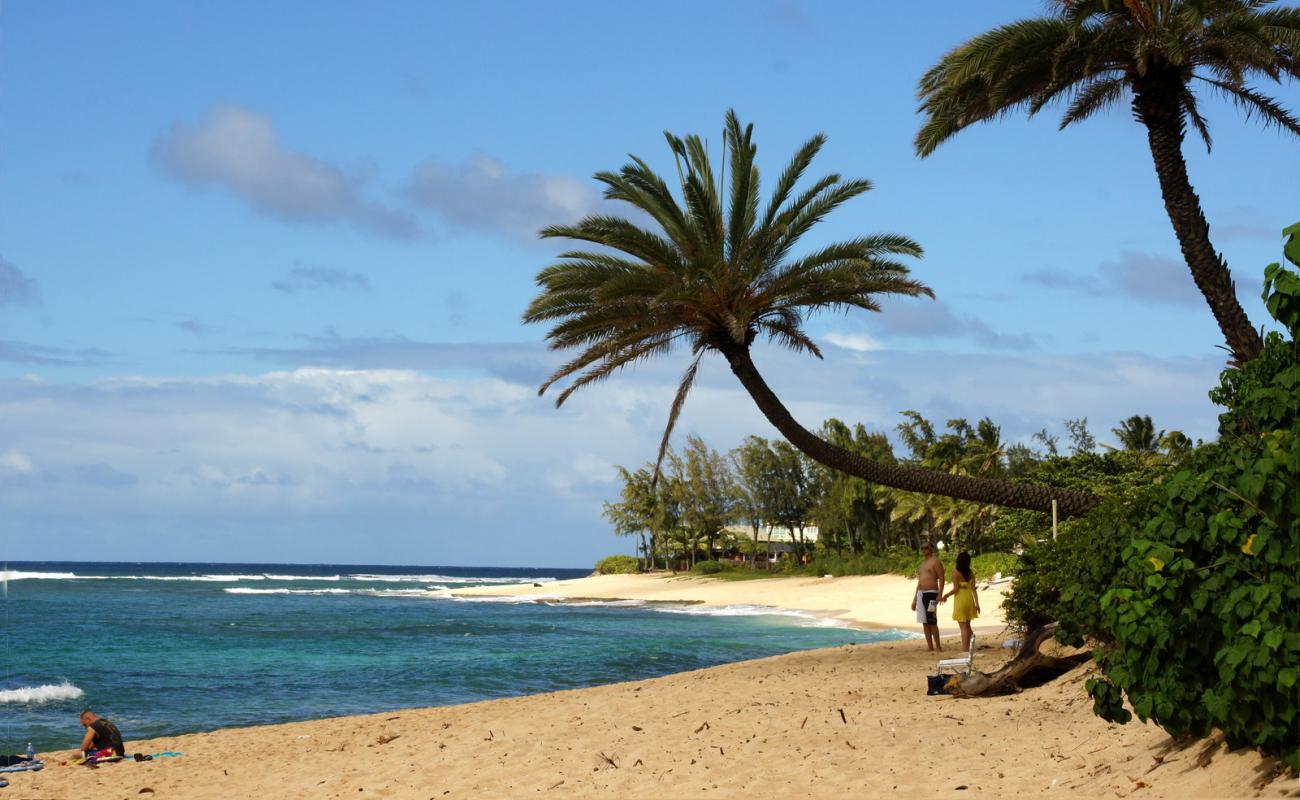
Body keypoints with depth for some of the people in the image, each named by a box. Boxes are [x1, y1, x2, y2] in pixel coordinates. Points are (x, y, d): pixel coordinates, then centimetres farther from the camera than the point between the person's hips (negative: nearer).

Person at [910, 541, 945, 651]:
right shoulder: (923, 564, 22)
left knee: (932, 622, -12)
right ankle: (930, 646, 8)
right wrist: (915, 599, 21)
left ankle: (938, 647, -9)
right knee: (924, 622, 6)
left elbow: (941, 578, -9)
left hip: (931, 593, -8)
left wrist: (940, 594, -20)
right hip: (920, 594, 8)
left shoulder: (936, 561, -3)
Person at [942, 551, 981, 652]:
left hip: (960, 600, -5)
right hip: (969, 599, 5)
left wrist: (946, 596, -2)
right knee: (967, 626, 17)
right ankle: (967, 649, 20)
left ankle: (965, 650, -1)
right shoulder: (971, 572, 1)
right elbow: (973, 588, -1)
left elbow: (955, 589, -16)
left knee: (963, 627, -1)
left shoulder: (956, 572, -14)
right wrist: (977, 603, 0)